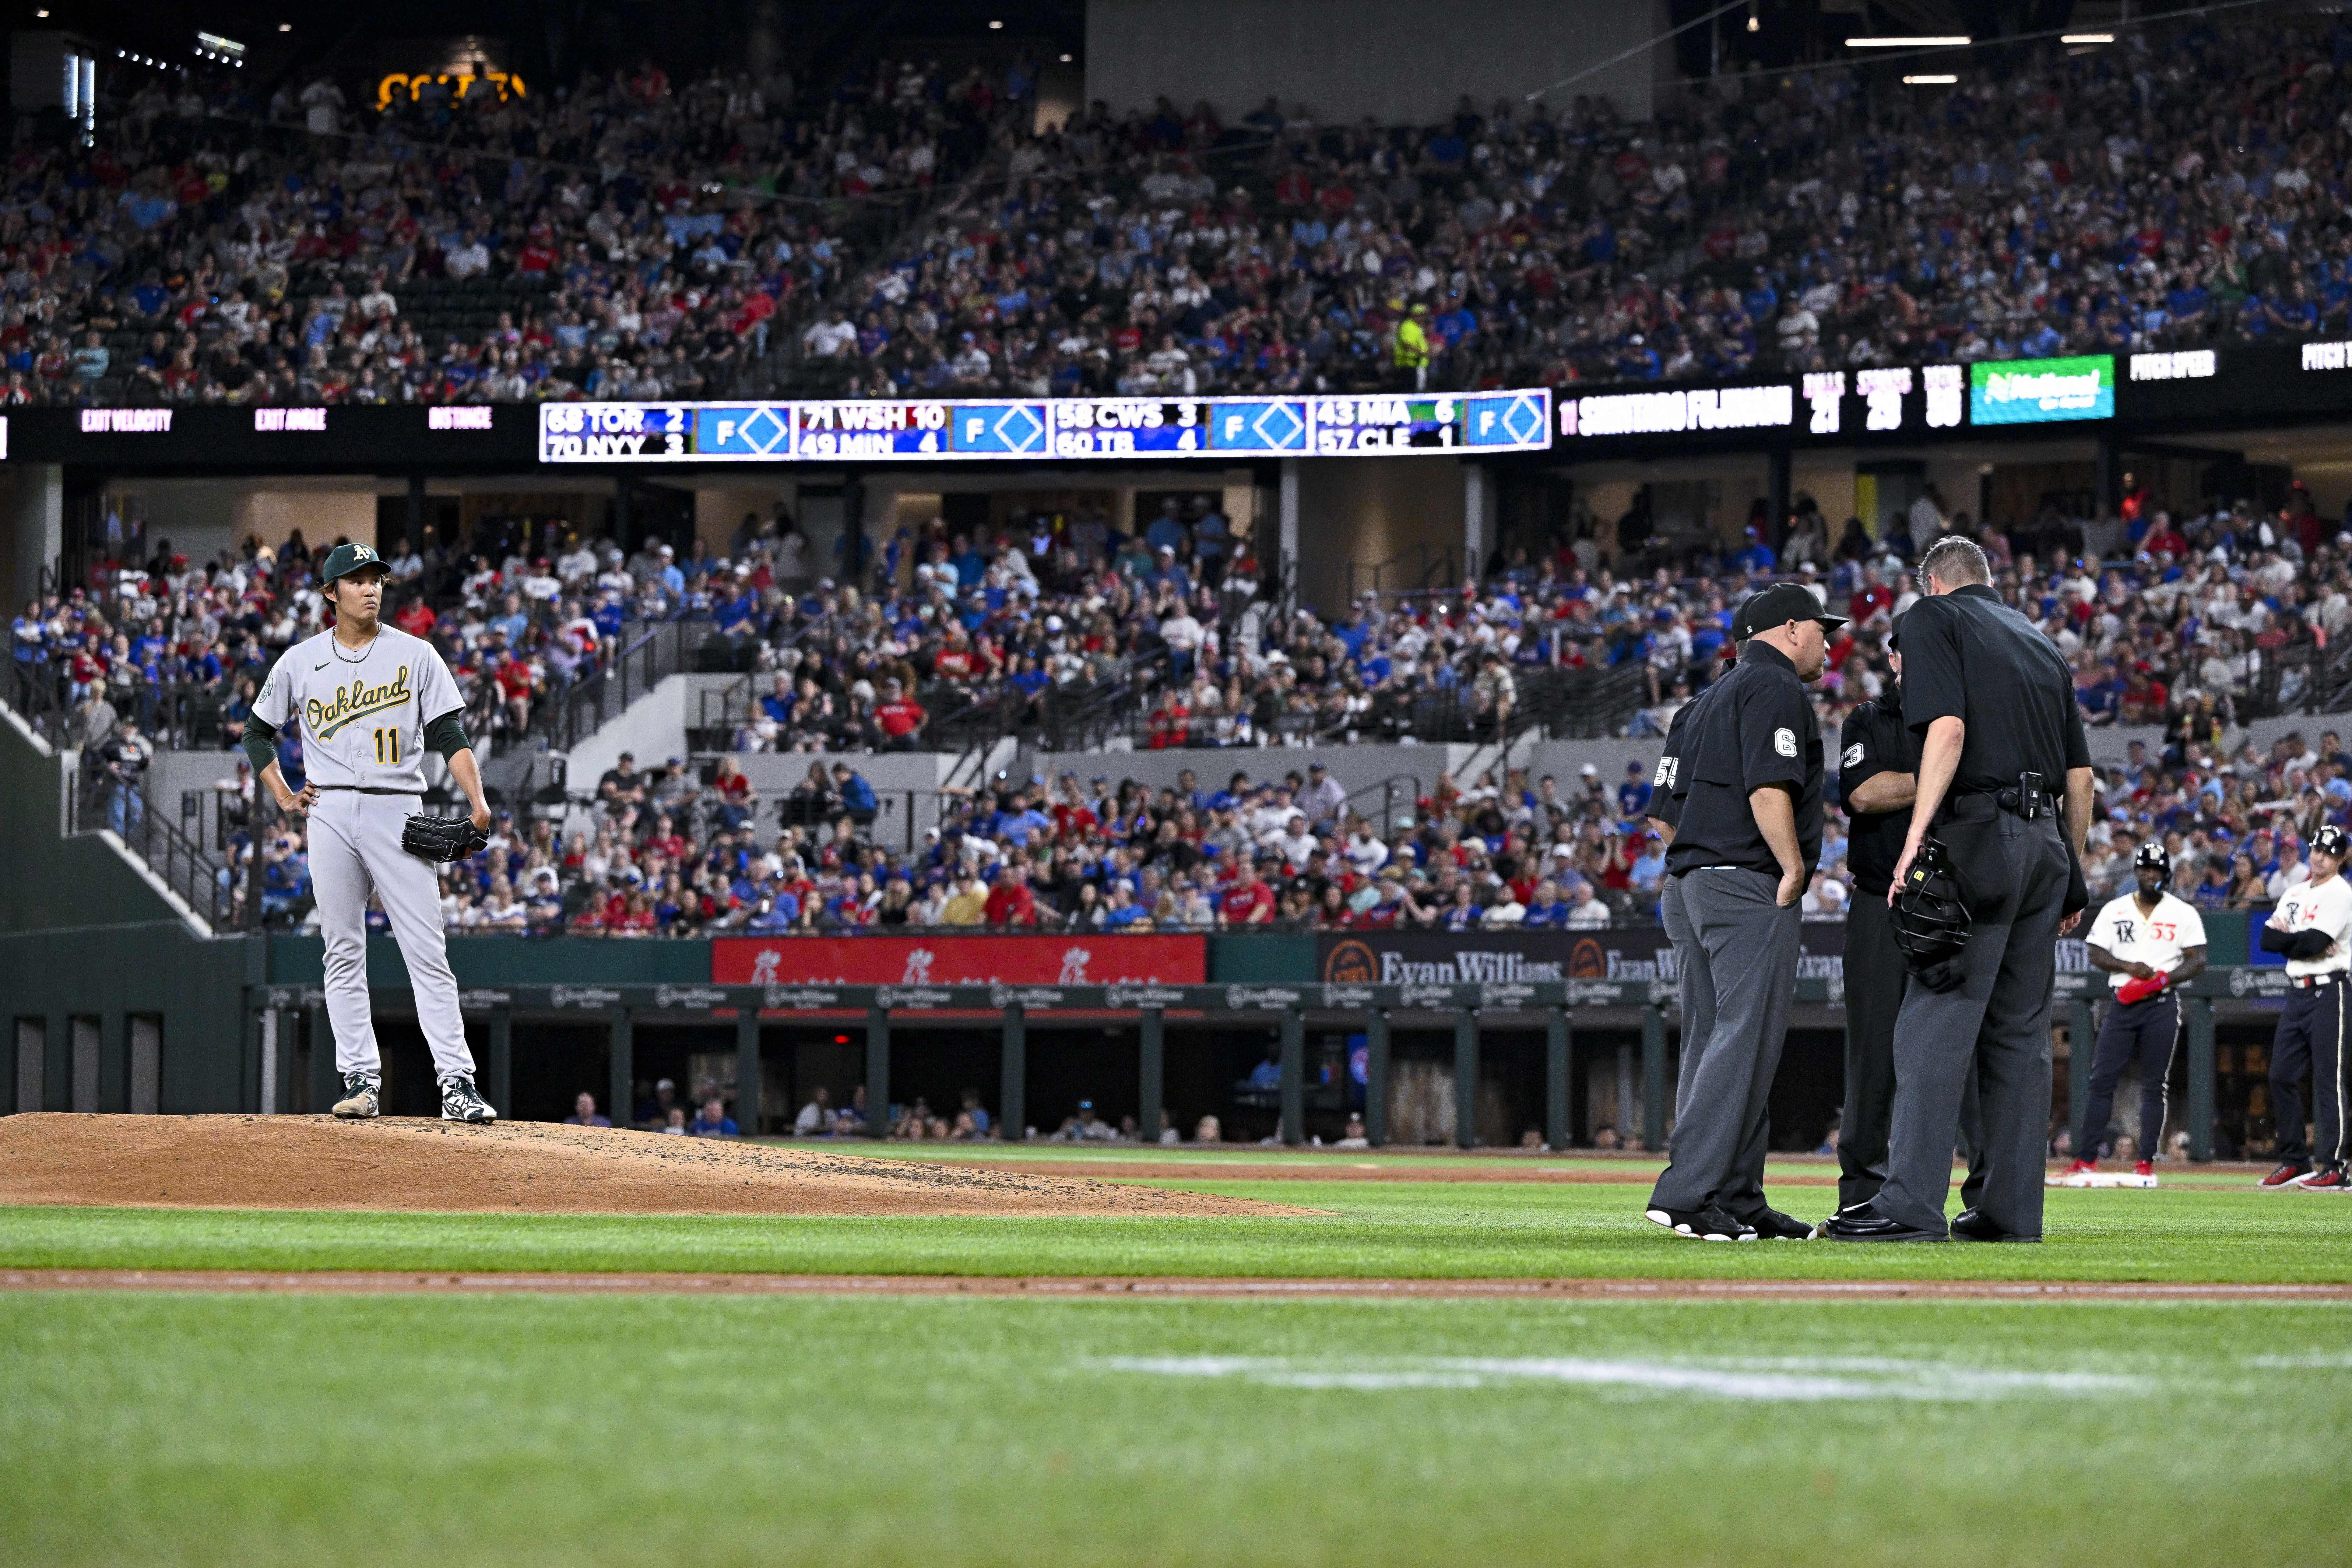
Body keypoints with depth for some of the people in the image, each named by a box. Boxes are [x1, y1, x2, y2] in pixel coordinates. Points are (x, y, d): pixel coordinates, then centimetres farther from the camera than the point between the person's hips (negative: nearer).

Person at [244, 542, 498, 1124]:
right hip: (330, 811, 2)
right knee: (343, 952, 2)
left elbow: (449, 736, 1)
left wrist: (478, 803, -13)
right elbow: (258, 732, 21)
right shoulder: (300, 661, 9)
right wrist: (283, 797, 8)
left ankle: (457, 1084, -12)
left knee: (427, 951, -8)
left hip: (397, 810, -2)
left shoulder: (415, 655, 5)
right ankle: (361, 1079, 6)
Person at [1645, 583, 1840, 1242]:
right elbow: (1768, 791, -21)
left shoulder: (1727, 691, 23)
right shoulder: (1775, 690, -9)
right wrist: (1794, 868, -14)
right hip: (1751, 884, -11)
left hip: (1708, 884, 11)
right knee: (1745, 1037, -13)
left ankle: (1738, 1200, 13)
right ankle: (1686, 1194, -19)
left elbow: (1690, 789, 24)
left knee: (1748, 1041, 13)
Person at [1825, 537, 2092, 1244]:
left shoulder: (1932, 618, 3)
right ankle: (2009, 1207, 8)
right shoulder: (2042, 642, 22)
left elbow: (1948, 728, -14)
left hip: (1979, 836, -7)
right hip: (2046, 842, 7)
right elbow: (2081, 774, 19)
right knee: (2021, 1031, 9)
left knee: (1938, 1021, -11)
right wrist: (2073, 879, 25)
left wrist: (1916, 836, -19)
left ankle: (1912, 1204, -19)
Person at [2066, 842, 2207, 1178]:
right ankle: (2086, 1159, -3)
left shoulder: (2183, 913, 5)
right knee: (2101, 1079, -4)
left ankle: (2147, 1160, 1)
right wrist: (2130, 967, -12)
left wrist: (2161, 979, -15)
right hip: (2122, 1003, 2)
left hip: (2163, 1004, -2)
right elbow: (2096, 954, 6)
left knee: (2154, 1085, -2)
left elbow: (2198, 962, 1)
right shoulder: (2114, 910, 10)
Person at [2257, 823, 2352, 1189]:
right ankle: (2295, 1160, 15)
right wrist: (2302, 942, -9)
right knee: (2282, 1077, 7)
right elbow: (2268, 939, 7)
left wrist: (2287, 937, -1)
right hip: (2296, 991, 8)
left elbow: (2314, 943, -18)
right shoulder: (2296, 894, 17)